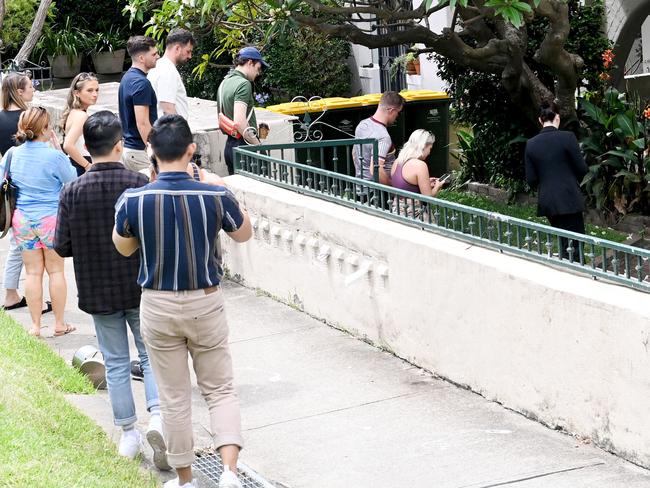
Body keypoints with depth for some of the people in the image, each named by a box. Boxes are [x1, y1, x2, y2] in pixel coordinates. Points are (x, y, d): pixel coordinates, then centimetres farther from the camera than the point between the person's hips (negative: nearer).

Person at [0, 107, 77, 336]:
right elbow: (72, 180, 0)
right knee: (56, 271, 10)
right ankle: (59, 323, 16)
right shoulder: (54, 156, -16)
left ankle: (35, 325, 12)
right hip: (51, 220, -3)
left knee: (33, 272, 9)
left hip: (22, 220, 3)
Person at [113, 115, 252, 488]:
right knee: (221, 390, 13)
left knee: (174, 398, 13)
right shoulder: (216, 196, -15)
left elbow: (124, 248, 5)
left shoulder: (132, 200, -15)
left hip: (158, 307, 0)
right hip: (206, 303, 0)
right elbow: (244, 233, 6)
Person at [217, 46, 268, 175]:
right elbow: (239, 122, -24)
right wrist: (258, 145, -16)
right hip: (244, 145, -9)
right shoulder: (243, 84, -14)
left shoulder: (224, 83, 15)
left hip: (229, 144, 9)